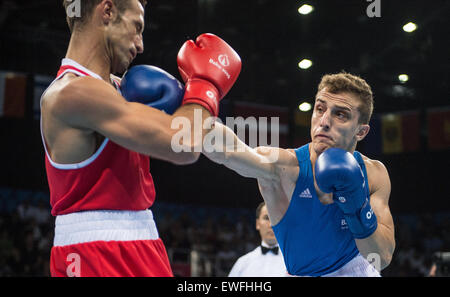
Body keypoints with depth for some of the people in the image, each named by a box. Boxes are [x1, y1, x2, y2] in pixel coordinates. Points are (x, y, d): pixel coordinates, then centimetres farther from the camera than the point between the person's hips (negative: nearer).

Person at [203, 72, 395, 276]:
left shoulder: (373, 174, -13)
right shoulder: (285, 167, -24)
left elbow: (382, 259, -15)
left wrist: (359, 211, -30)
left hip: (358, 269, 2)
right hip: (302, 273, -2)